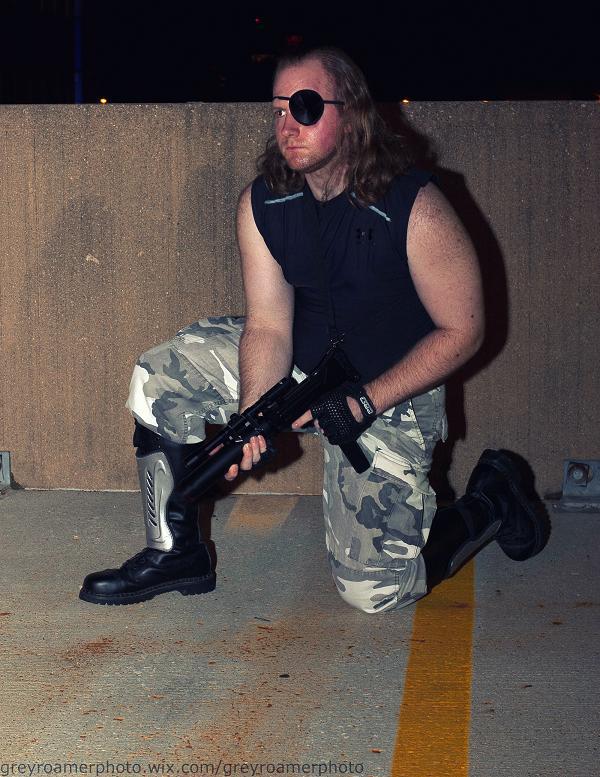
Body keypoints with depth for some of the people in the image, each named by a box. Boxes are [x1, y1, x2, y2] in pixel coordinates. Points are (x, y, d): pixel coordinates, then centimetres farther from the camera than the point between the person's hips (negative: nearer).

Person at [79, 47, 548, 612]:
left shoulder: (415, 209, -25)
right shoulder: (261, 204, -11)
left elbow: (463, 331, -18)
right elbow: (268, 323, -13)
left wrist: (365, 402, -25)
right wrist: (250, 415, -32)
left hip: (391, 388, -5)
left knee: (375, 590, -8)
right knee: (159, 377, -12)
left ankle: (493, 498, 18)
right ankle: (174, 553, 1)